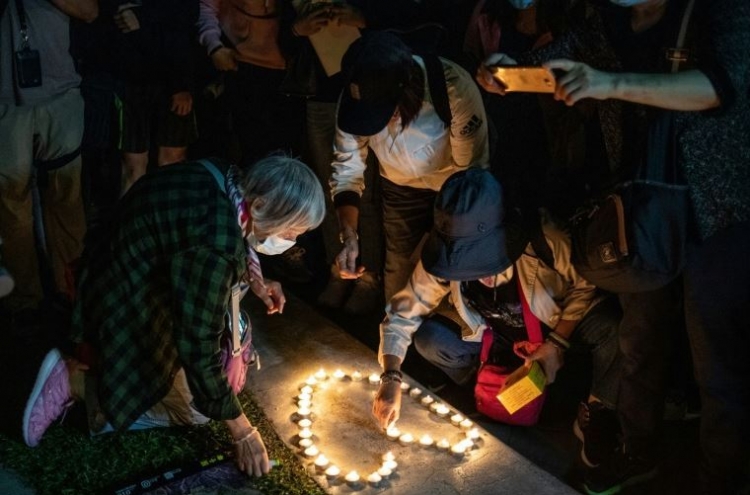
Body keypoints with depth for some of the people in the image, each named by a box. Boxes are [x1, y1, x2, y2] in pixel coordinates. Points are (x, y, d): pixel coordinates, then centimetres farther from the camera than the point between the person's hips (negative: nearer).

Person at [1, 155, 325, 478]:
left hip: (147, 278, 9)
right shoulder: (213, 244, -37)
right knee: (194, 411, 3)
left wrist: (253, 279, -2)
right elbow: (198, 347, -31)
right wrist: (241, 431, -21)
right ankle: (72, 379, 4)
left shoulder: (229, 182, -11)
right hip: (129, 309, -9)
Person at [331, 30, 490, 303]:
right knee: (398, 278, 11)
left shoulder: (454, 88, -38)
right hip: (400, 186, 2)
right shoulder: (357, 96, -28)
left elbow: (473, 172, -27)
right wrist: (349, 237, -31)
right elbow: (347, 166, -18)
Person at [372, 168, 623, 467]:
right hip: (498, 340, 2)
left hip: (557, 324, -2)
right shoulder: (441, 257, -27)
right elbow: (402, 314, -19)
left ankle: (597, 410, -6)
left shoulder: (543, 242, -35)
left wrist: (558, 343, -22)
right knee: (427, 337, -22)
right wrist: (391, 379, -30)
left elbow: (584, 286, -17)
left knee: (614, 325, -32)